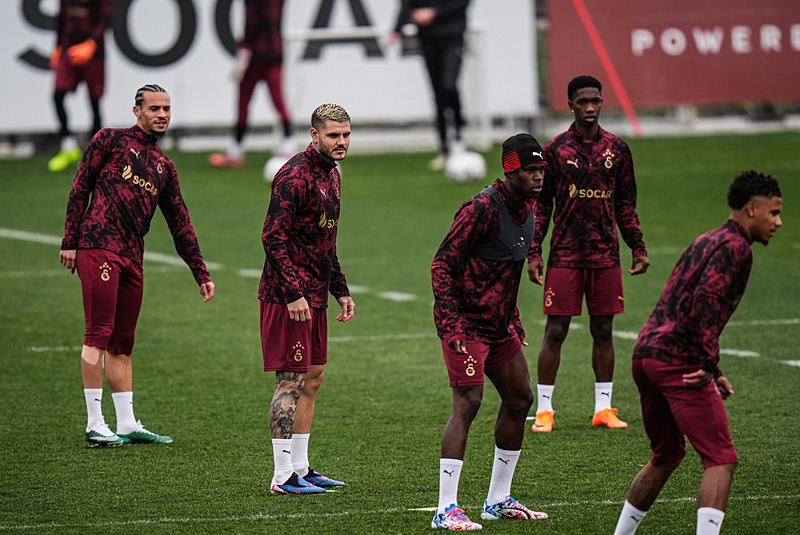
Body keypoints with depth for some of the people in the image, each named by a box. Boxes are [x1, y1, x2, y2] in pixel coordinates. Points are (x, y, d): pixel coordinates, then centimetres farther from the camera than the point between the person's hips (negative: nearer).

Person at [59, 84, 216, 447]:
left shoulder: (164, 166, 22)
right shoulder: (111, 140, 5)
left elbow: (180, 224, 23)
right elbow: (80, 189, 2)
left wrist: (201, 274, 20)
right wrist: (70, 242, -5)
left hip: (132, 257, 6)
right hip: (99, 246, -6)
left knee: (122, 343, 8)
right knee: (99, 335, -9)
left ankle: (127, 424, 11)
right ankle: (95, 424, -10)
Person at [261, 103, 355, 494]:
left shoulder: (331, 175, 15)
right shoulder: (294, 176, -15)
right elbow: (273, 238, -20)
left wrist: (340, 290, 20)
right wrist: (293, 294, -23)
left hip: (314, 296, 10)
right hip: (288, 297, -10)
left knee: (312, 378, 13)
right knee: (292, 381, -8)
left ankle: (300, 468, 20)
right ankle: (283, 476, -6)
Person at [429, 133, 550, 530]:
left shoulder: (527, 208, 10)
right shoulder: (481, 209, -19)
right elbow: (442, 264, -19)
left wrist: (513, 319, 22)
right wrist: (449, 323, -25)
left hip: (499, 325, 10)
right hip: (466, 322, -10)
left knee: (519, 399, 13)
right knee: (467, 402, -17)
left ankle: (498, 501, 24)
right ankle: (446, 509, -18)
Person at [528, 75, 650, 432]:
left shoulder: (617, 149, 9)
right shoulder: (555, 150, 0)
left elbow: (626, 205, 15)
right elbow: (540, 204, 3)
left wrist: (638, 248, 8)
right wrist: (534, 252, -4)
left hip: (606, 255, 3)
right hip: (565, 254, -3)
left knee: (603, 331, 6)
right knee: (555, 331, -4)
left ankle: (603, 408, 13)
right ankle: (544, 409, 2)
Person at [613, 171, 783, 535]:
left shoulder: (706, 242, 24)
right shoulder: (736, 247, -6)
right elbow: (706, 300, -20)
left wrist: (710, 370, 21)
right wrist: (710, 366, -19)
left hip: (645, 353, 10)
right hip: (679, 363, -10)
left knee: (666, 457, 24)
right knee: (721, 460, -10)